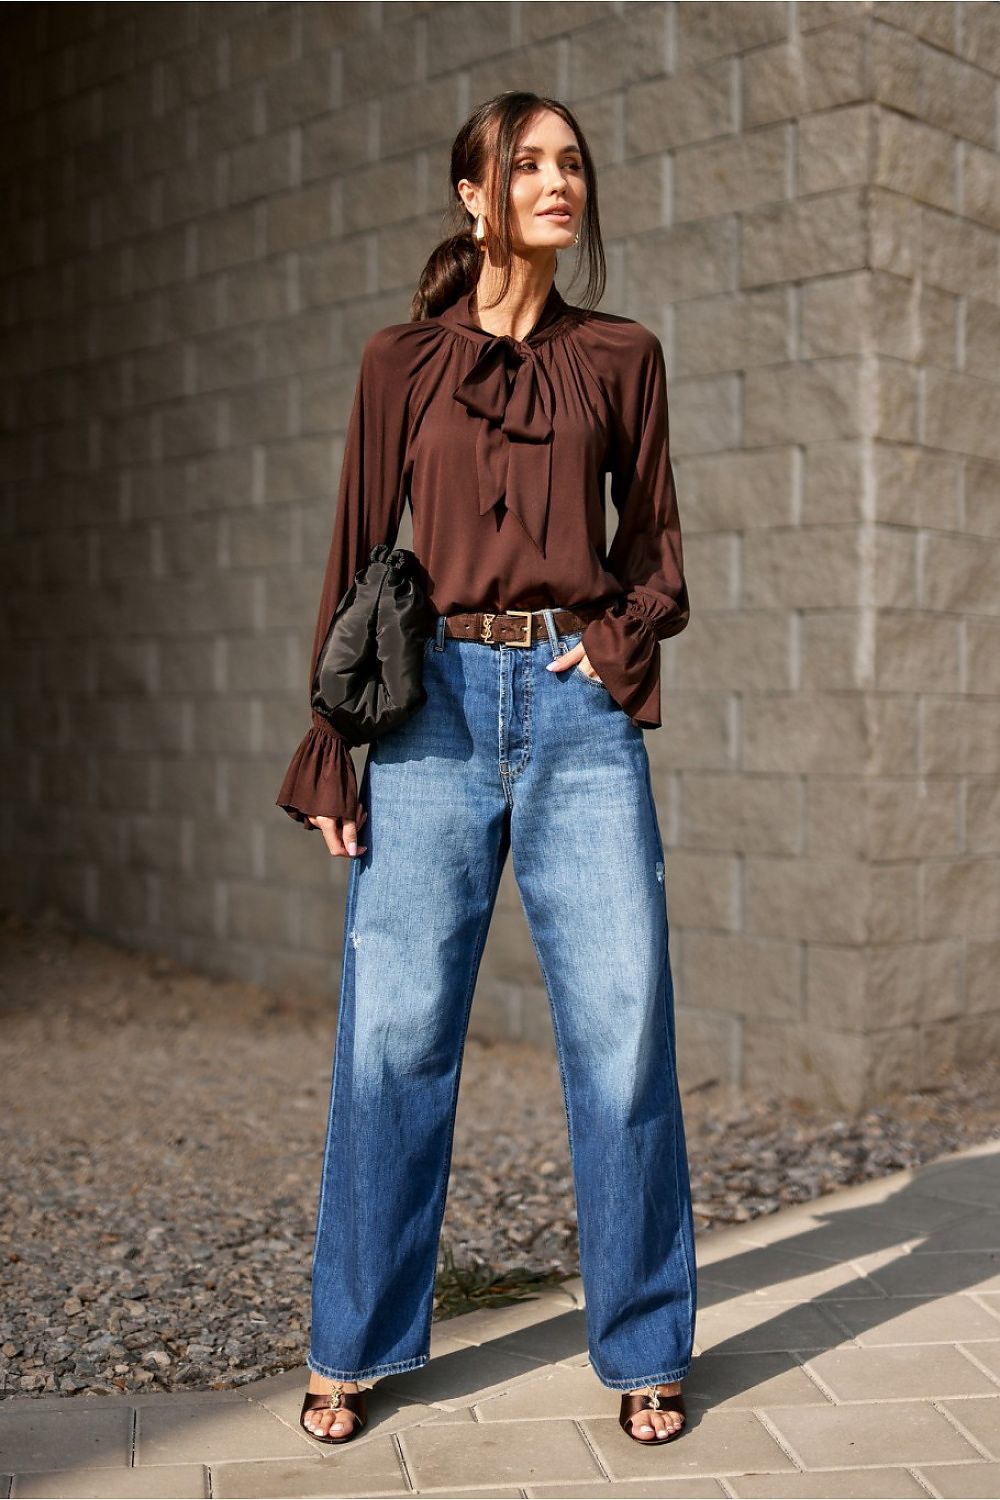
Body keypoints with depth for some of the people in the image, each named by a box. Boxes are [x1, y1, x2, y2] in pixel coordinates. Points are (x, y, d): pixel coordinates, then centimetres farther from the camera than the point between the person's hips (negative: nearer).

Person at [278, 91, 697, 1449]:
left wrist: (621, 641, -3)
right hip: (437, 706, 0)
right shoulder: (401, 361, 9)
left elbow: (655, 543, 16)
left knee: (624, 1030, -2)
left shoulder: (621, 356, 11)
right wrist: (329, 753, 2)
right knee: (395, 1034, 0)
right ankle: (354, 1348, 17)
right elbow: (355, 556, 7)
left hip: (580, 711, 1)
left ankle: (644, 1349, 15)